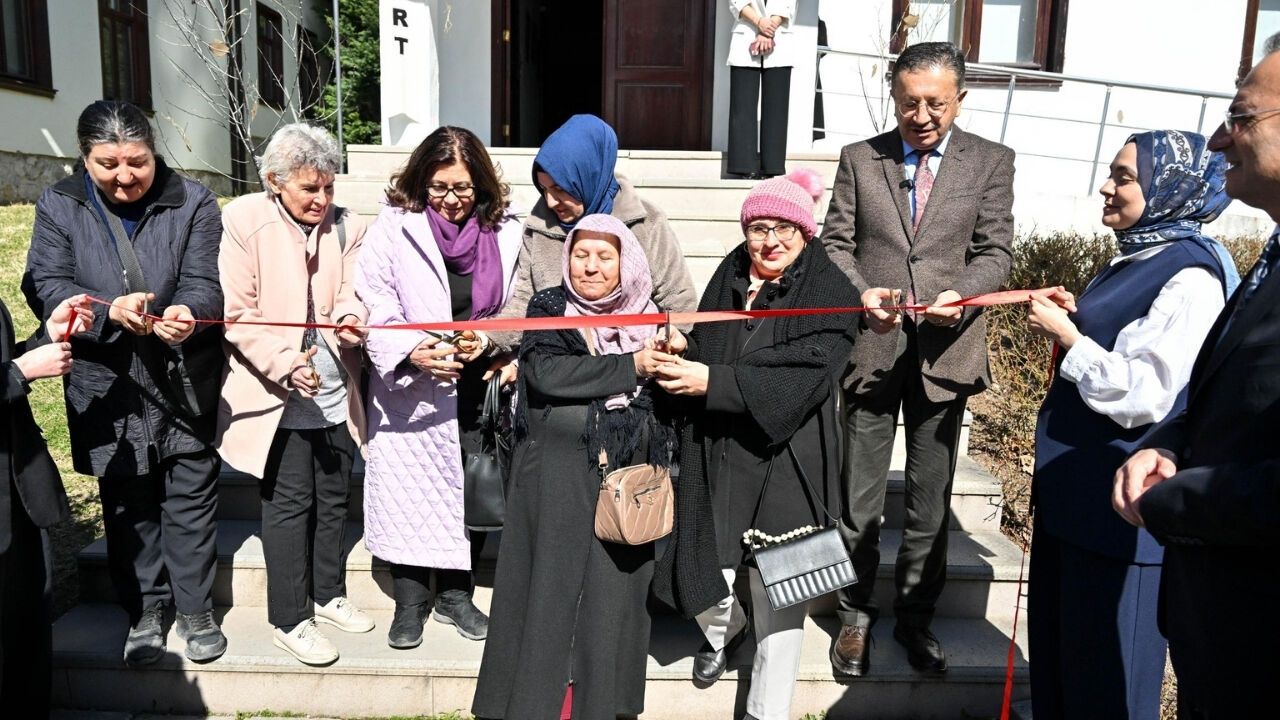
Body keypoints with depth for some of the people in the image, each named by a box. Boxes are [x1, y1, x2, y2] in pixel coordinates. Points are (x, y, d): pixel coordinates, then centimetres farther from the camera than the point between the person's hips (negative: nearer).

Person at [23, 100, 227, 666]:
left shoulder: (192, 201, -3)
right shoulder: (58, 206, 0)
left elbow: (205, 281, -12)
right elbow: (45, 287, -8)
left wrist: (188, 312, -35)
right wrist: (109, 310, -27)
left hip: (186, 384, -1)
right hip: (108, 387, 1)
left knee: (191, 498, 8)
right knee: (127, 503, 13)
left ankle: (195, 608, 27)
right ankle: (145, 611, 32)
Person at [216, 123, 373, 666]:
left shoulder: (346, 227, 4)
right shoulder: (242, 221, -8)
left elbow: (353, 296, 1)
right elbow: (237, 313, -11)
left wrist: (349, 319, -23)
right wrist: (285, 363, -22)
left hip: (336, 390, 5)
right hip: (278, 393, -4)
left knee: (333, 497, 15)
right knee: (289, 503, 2)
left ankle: (329, 594, 34)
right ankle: (289, 619, 17)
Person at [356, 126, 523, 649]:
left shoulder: (505, 231, 0)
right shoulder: (393, 226, -4)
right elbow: (375, 307, -8)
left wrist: (487, 341, -15)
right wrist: (410, 351, -23)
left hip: (477, 387, 2)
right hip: (411, 387, -2)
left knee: (473, 491, 9)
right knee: (408, 488, 5)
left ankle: (455, 594, 30)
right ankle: (411, 599, 25)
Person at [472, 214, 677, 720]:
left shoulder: (646, 318, 10)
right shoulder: (548, 310, 2)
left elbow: (665, 397, 16)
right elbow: (547, 373, -16)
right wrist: (630, 366, -15)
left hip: (625, 475, 2)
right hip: (555, 477, -2)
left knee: (611, 588, 6)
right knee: (550, 586, 3)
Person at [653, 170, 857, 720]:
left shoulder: (831, 294, -5)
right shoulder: (729, 279, 8)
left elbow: (802, 379, -18)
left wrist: (712, 381, -21)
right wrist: (683, 349, -5)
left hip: (785, 462, -3)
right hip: (714, 457, 3)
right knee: (699, 581, 2)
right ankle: (724, 628, 40)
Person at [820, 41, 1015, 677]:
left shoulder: (991, 163, 4)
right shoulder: (859, 158, 5)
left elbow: (995, 251, 0)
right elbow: (835, 242, 3)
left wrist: (961, 295, -20)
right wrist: (861, 293, -15)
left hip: (945, 351, 0)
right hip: (871, 346, 0)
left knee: (930, 499, 11)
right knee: (858, 497, 9)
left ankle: (915, 615, 29)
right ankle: (856, 613, 27)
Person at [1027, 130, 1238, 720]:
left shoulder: (1190, 277, -19)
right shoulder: (1136, 258, 11)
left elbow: (1141, 396, -25)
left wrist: (1066, 336, -18)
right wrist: (1075, 317, 6)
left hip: (1122, 503, -9)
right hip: (1076, 486, 10)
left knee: (1106, 670, 7)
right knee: (1059, 639, 22)